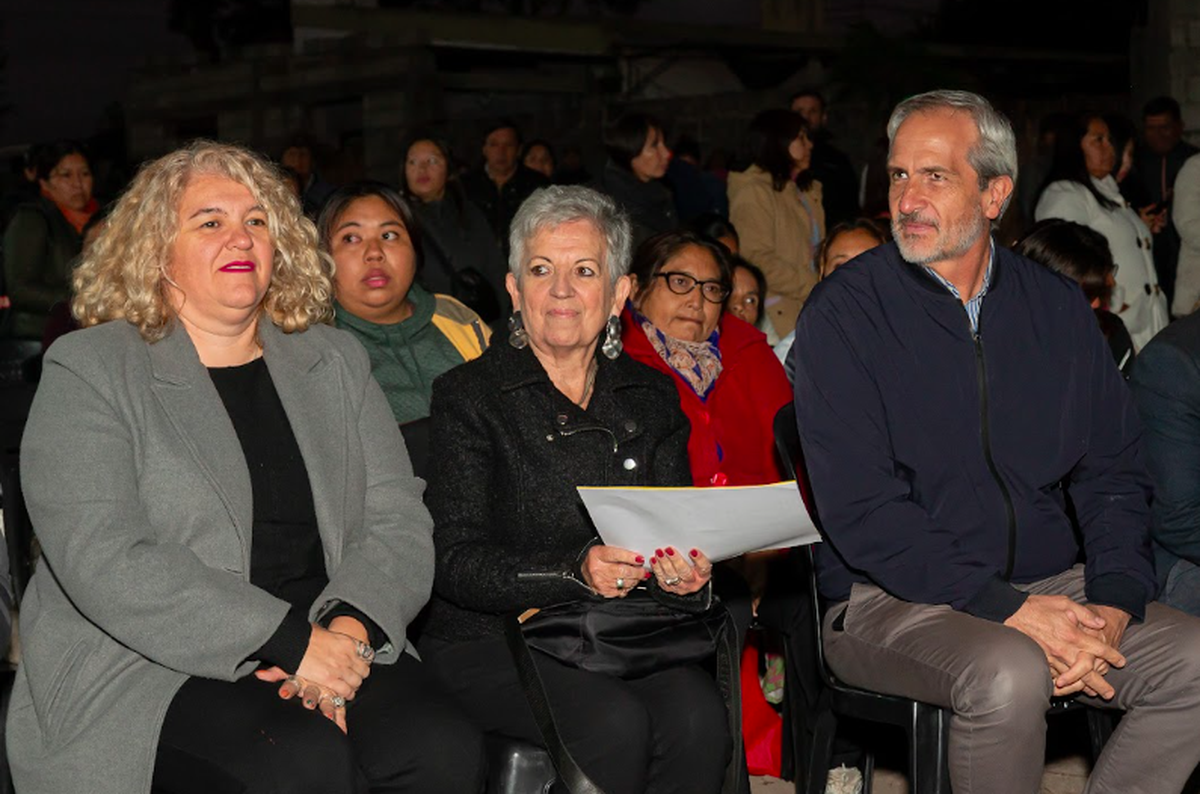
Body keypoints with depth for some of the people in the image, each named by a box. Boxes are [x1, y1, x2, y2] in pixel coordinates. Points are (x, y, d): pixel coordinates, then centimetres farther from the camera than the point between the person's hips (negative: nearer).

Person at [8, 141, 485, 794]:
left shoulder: (336, 362, 16)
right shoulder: (88, 370, 1)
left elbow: (397, 522, 8)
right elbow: (104, 562, -13)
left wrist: (348, 630, -15)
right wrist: (292, 643, -19)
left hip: (336, 647, 4)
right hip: (142, 662, -4)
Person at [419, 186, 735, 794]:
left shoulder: (652, 396, 12)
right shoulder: (469, 395, -1)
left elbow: (678, 532, 11)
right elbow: (455, 562, -9)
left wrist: (687, 576, -14)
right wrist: (578, 569, -25)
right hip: (489, 642, -3)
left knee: (697, 716, -27)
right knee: (616, 723, -30)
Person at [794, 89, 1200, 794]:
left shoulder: (1057, 306, 9)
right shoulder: (844, 312, -6)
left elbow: (1114, 472, 10)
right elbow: (861, 509, -14)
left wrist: (1115, 604, -9)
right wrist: (1009, 610, -21)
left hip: (1048, 583, 5)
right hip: (893, 598, -5)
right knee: (1009, 675, -33)